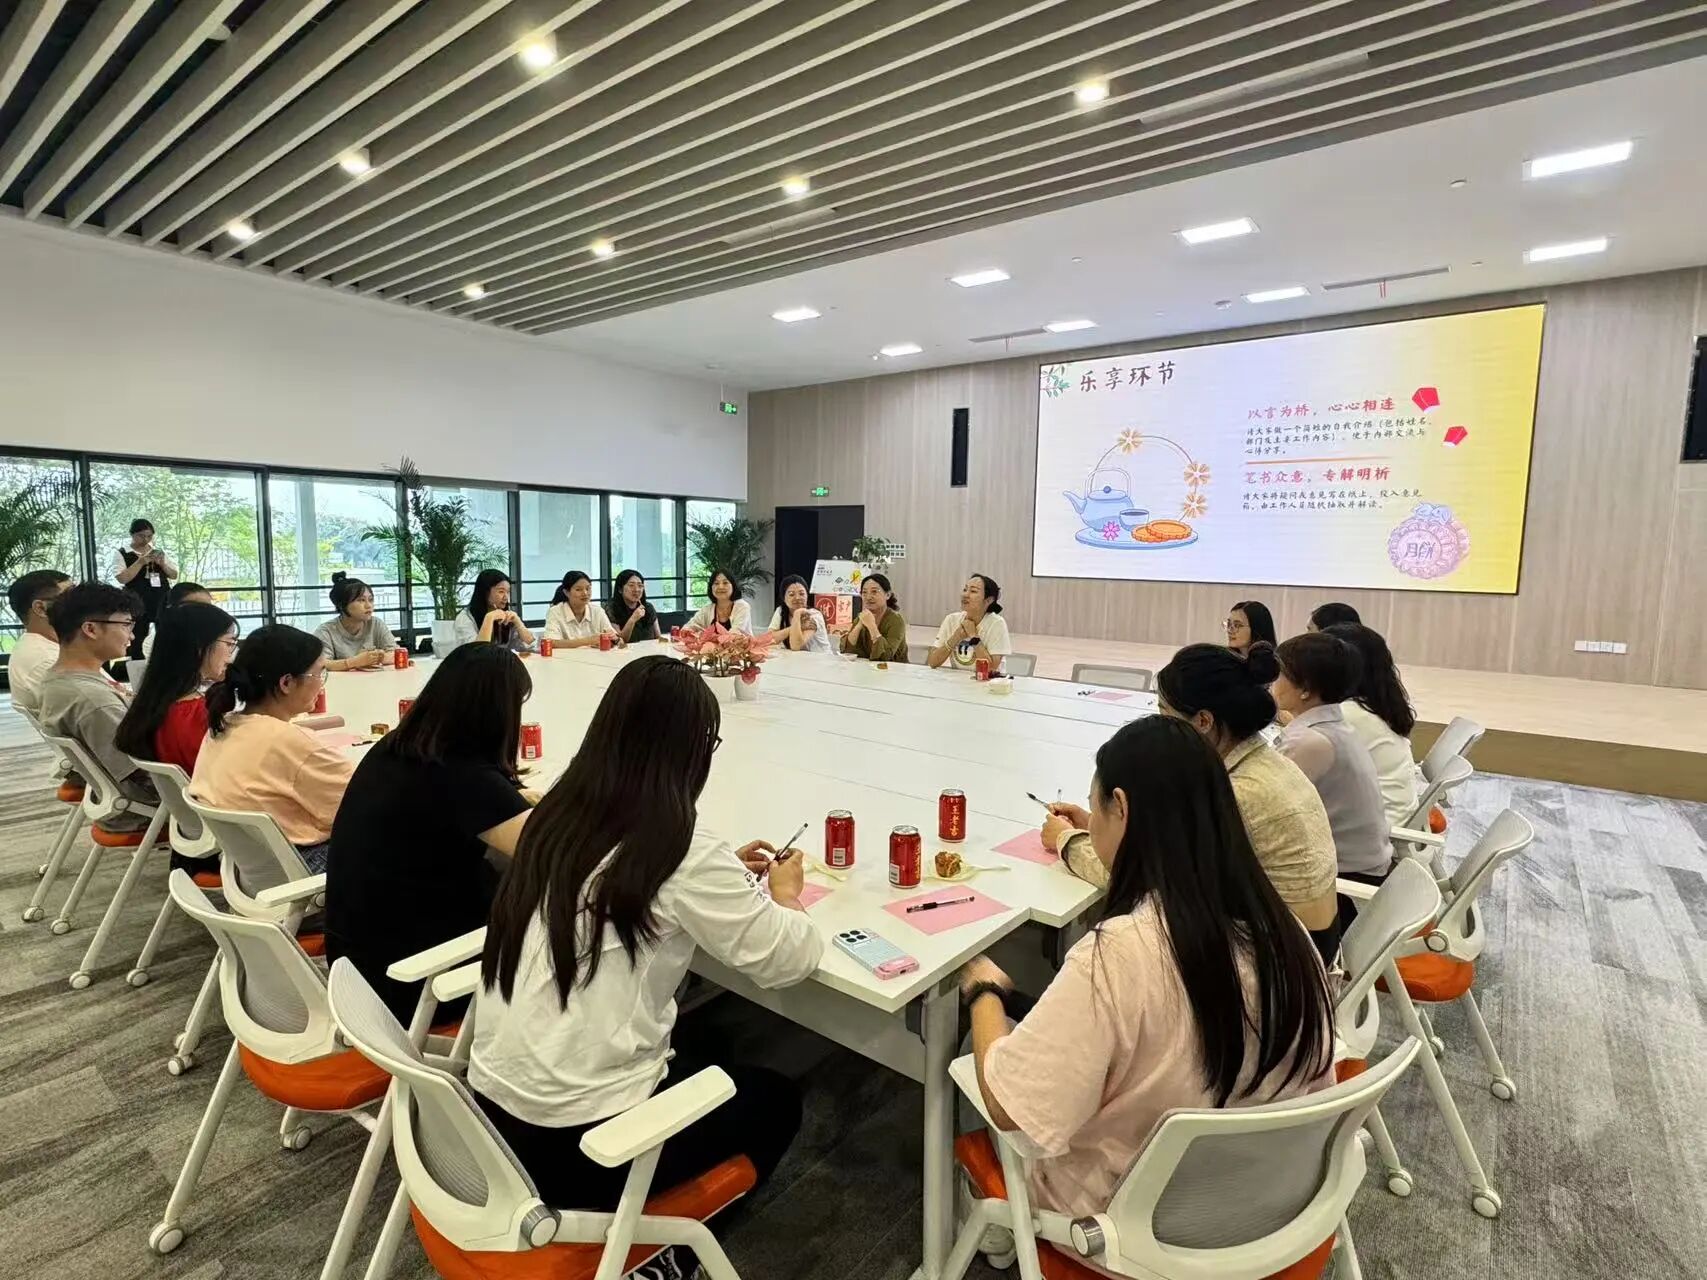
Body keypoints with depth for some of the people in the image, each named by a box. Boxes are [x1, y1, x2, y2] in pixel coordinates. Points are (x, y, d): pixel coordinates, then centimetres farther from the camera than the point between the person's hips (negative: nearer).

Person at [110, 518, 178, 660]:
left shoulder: (158, 552, 12)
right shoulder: (121, 553, 0)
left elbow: (174, 575, 10)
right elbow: (122, 578, -12)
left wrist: (162, 564, -7)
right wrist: (141, 562, -16)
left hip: (163, 602, 4)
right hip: (138, 604, -4)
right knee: (137, 639, 0)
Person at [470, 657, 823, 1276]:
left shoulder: (558, 817, -1)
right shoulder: (682, 850, -21)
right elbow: (788, 960, -12)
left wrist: (726, 874, 15)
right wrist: (784, 893, 6)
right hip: (581, 1142, -7)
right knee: (776, 1099, 18)